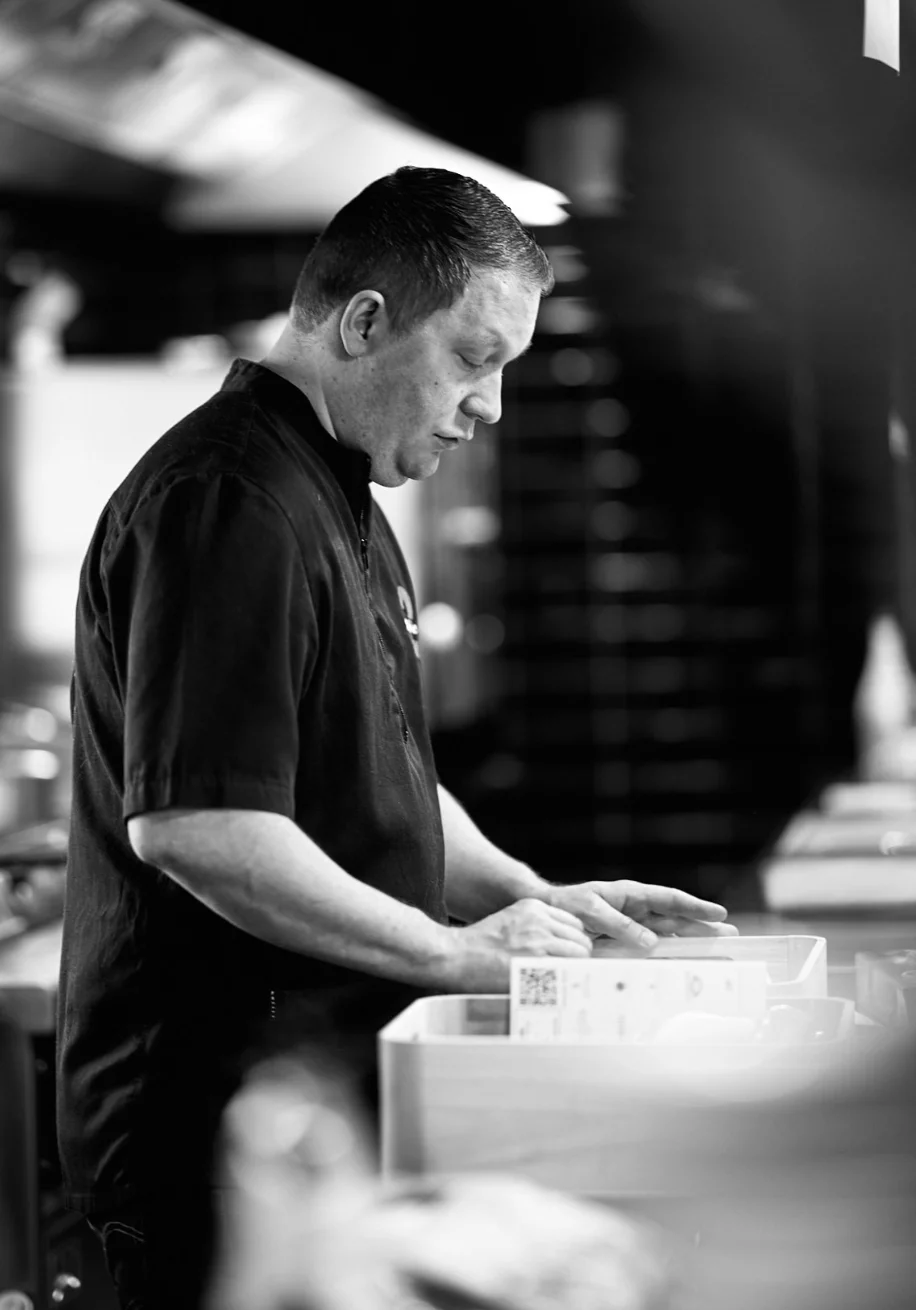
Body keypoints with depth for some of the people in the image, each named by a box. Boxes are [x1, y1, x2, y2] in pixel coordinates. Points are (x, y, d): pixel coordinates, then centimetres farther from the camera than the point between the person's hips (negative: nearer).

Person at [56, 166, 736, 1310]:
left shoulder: (343, 506, 18)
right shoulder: (227, 502, -17)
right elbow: (188, 823, -25)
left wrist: (527, 899, 10)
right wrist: (452, 952, -18)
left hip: (326, 1078, 10)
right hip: (226, 1117, -10)